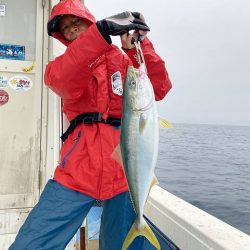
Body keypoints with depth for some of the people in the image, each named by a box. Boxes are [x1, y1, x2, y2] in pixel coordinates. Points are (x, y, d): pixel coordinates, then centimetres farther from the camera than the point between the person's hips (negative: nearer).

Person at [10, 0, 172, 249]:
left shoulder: (124, 58, 15)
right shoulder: (66, 61, 13)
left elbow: (159, 90, -1)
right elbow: (61, 80, -13)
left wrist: (140, 43, -10)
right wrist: (103, 29, -24)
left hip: (123, 171, 1)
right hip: (77, 170, 0)